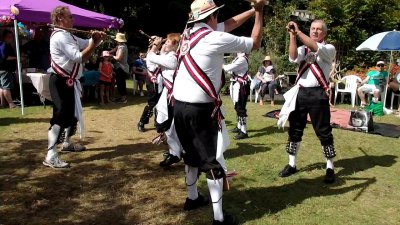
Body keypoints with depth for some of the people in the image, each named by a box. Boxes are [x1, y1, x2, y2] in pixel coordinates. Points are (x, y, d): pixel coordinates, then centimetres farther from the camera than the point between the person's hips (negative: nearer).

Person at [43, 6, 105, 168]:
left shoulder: (67, 35, 17)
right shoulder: (60, 36, -17)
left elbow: (86, 43, 21)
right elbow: (79, 57, -25)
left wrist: (97, 38, 0)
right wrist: (95, 43, -18)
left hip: (68, 81, 11)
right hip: (61, 82, -11)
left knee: (72, 113, 21)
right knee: (61, 116, -13)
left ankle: (67, 143, 38)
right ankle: (50, 156, -12)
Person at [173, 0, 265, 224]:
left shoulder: (188, 33, 11)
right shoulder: (216, 38, -10)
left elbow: (228, 25, 21)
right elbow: (255, 43, 2)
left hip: (180, 105, 8)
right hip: (200, 109, -8)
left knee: (192, 154, 23)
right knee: (213, 161, 2)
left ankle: (193, 198, 40)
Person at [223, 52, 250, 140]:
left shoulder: (242, 59, -18)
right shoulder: (238, 58, 14)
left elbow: (229, 68, -24)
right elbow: (232, 70, 12)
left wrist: (222, 66, -6)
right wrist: (224, 66, -1)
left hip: (240, 86, -10)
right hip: (237, 85, 10)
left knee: (241, 109, -8)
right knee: (238, 107, 19)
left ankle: (243, 132, -4)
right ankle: (239, 127, 34)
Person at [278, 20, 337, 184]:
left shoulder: (329, 49, 3)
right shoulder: (303, 48, 15)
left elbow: (315, 48, -20)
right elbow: (293, 58, -9)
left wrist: (298, 31, -22)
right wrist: (292, 35, -18)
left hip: (318, 94, -4)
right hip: (300, 93, 4)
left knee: (324, 132, 2)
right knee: (294, 130, 9)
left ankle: (330, 168, 16)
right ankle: (291, 164, 21)